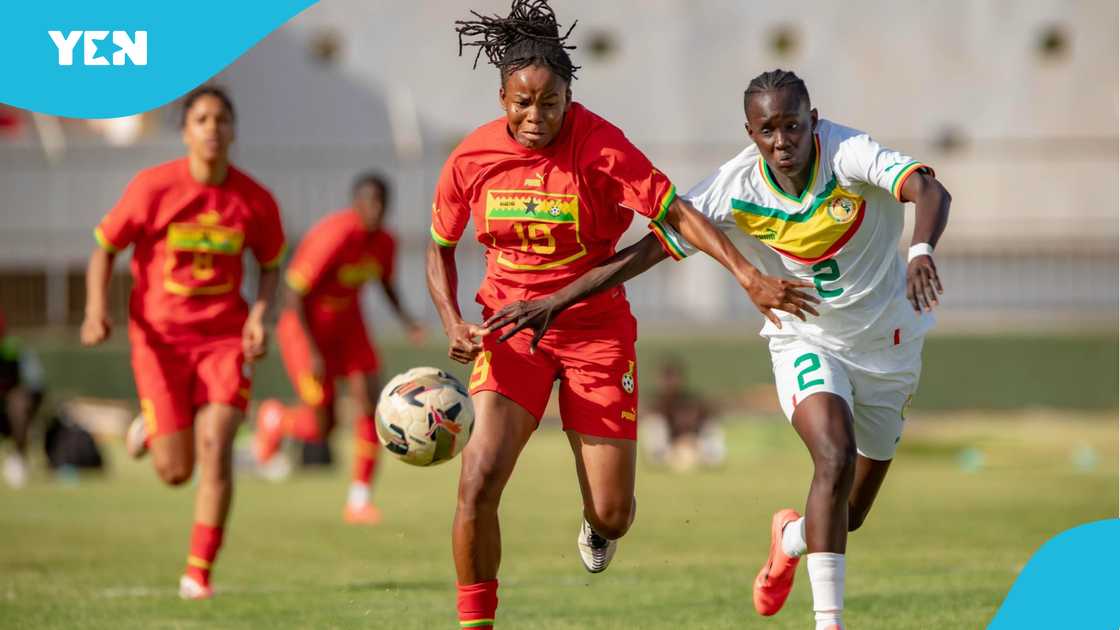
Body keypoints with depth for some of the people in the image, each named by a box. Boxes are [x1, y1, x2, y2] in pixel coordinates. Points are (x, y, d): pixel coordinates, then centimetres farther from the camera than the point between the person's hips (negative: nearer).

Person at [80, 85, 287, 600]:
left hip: (224, 335, 1)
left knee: (215, 447, -15)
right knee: (176, 471, -2)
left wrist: (259, 315, -5)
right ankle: (150, 428, 35)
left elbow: (271, 264, 12)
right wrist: (96, 310, -15)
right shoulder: (153, 188, -11)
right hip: (160, 336, -1)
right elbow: (104, 249, -1)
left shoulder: (254, 200, -4)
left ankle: (199, 573, -5)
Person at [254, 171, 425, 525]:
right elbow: (293, 295, -24)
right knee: (322, 427, -5)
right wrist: (312, 351, -26)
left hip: (347, 323, 6)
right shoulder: (335, 237, -29)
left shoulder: (384, 242, -7)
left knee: (371, 401, -11)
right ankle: (275, 419, 31)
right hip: (305, 325, -6)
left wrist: (405, 318, -5)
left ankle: (358, 500, -2)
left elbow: (387, 283, 14)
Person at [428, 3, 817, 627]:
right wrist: (454, 326, -7)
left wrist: (750, 276, -31)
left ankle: (598, 527, 40)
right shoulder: (470, 160, -7)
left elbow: (677, 213, -20)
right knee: (479, 481, -19)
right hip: (511, 329, 1)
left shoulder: (600, 147, -16)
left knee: (612, 514, -1)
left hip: (595, 327, -1)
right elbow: (441, 249, 8)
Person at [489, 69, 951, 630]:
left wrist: (922, 251, -63)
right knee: (836, 459, -29)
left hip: (889, 346, 1)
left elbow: (930, 192, -41)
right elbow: (648, 249, -16)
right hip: (806, 342, -1)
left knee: (850, 513, 10)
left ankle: (791, 538, 46)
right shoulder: (735, 188, -20)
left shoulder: (850, 154, -25)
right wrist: (555, 301, -21)